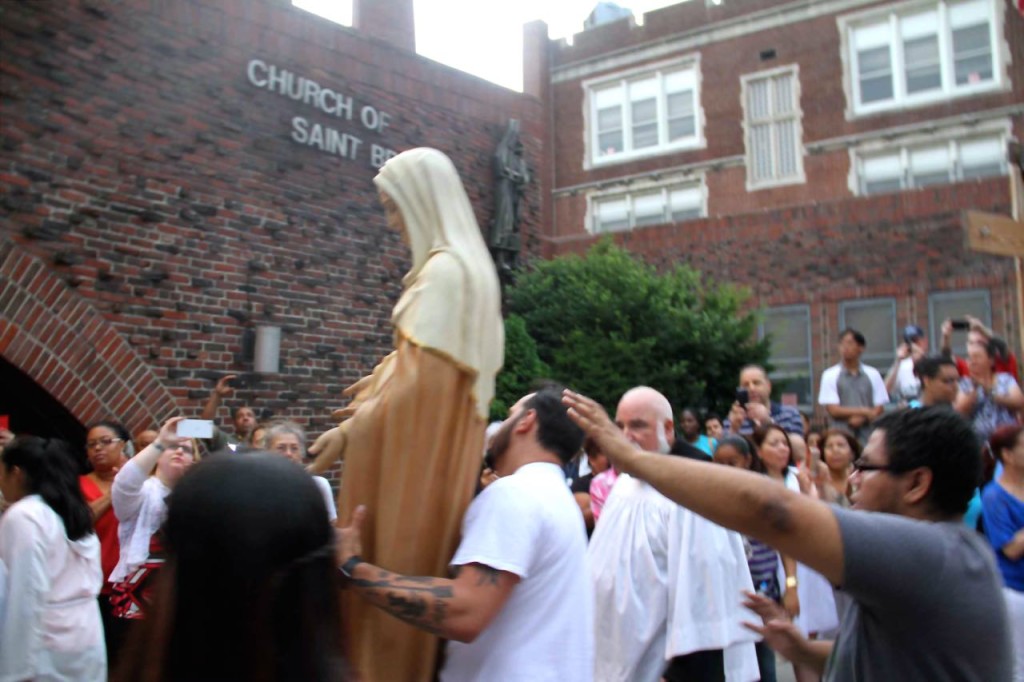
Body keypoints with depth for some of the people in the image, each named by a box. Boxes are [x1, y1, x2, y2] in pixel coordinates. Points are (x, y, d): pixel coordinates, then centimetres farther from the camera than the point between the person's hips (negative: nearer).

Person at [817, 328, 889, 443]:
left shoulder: (873, 374, 8)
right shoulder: (830, 375, 3)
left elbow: (878, 409, 6)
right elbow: (833, 410, -2)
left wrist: (861, 418, -12)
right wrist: (863, 411, -5)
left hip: (868, 434, 2)